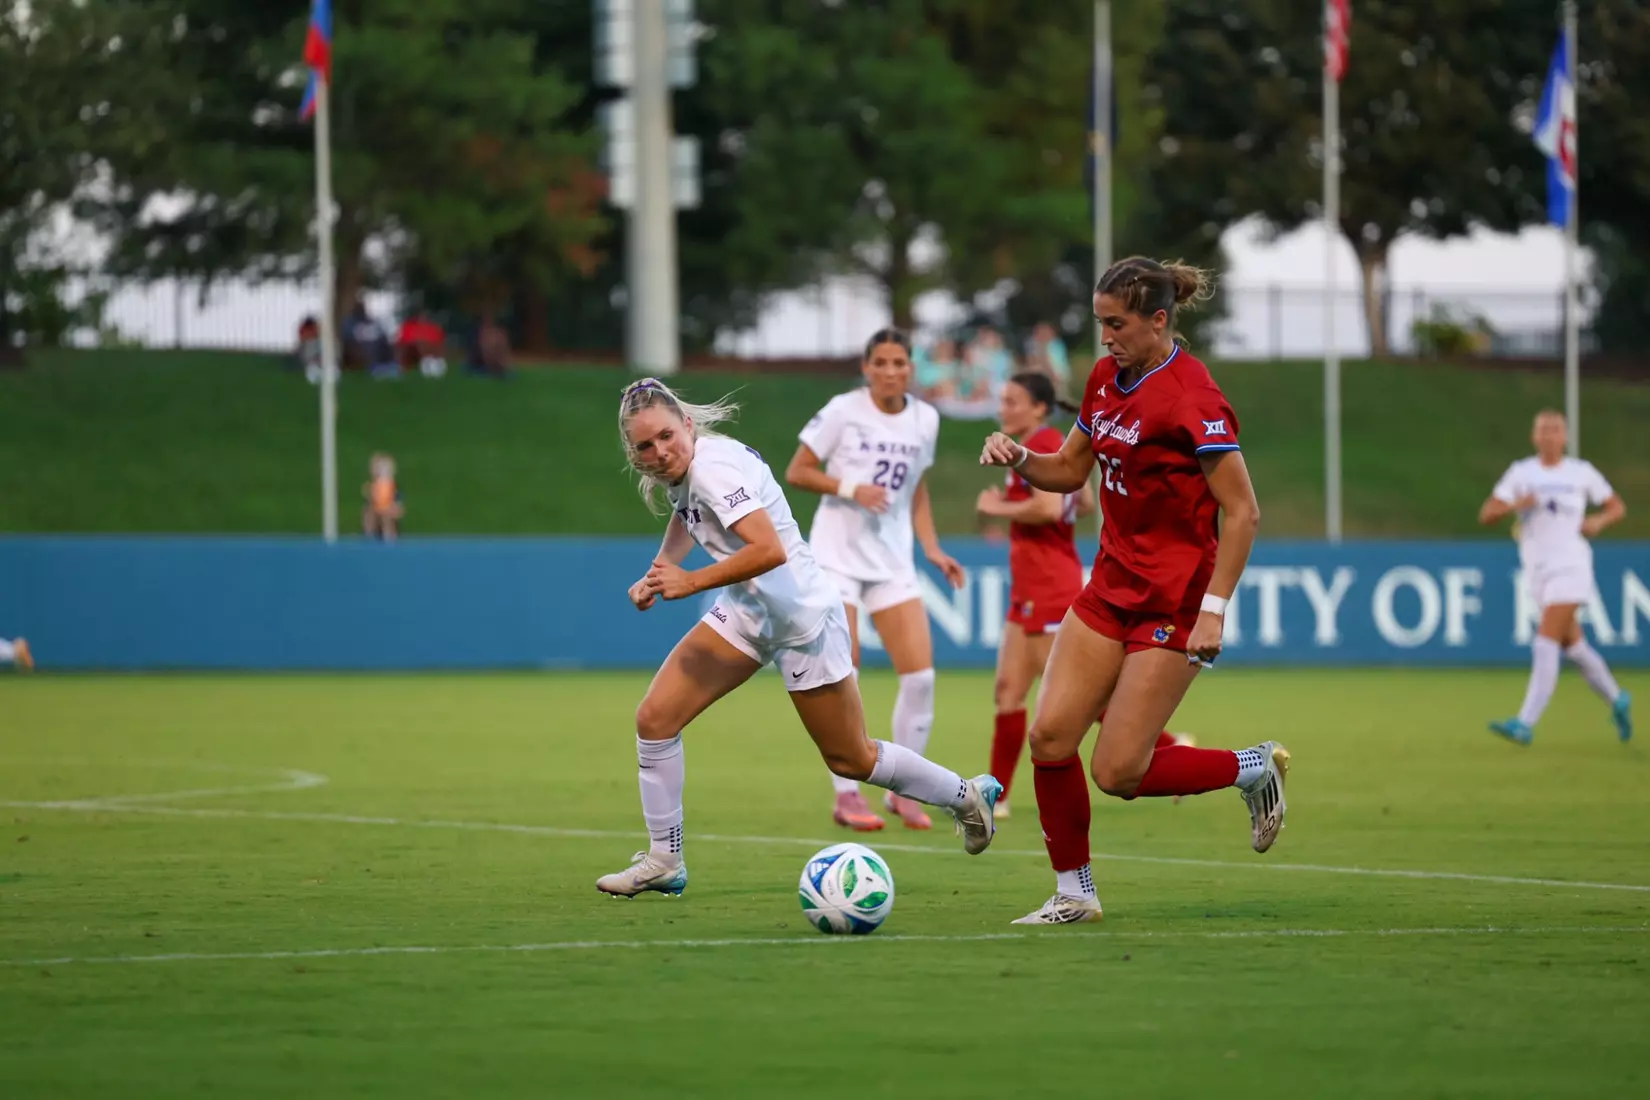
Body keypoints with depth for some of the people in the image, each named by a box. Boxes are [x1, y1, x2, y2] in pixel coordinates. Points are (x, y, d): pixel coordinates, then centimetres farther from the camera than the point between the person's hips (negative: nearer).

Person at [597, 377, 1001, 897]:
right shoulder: (682, 469, 0)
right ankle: (663, 863, 6)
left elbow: (769, 550, -37)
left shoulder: (712, 467, -27)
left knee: (851, 759, 6)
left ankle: (968, 795, 29)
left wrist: (690, 582, -36)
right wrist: (657, 574, 6)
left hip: (799, 615, -9)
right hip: (747, 612, 9)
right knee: (654, 718, -4)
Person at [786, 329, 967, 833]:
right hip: (837, 555, -4)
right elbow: (796, 471, -5)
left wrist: (933, 550, 6)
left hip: (892, 559, 4)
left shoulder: (925, 420, 6)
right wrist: (849, 487, -19)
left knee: (920, 674, -5)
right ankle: (847, 794, 1)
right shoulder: (843, 411, -8)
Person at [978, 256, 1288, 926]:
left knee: (1118, 772, -8)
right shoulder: (1106, 380, 6)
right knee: (1049, 739, -3)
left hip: (1173, 603, -8)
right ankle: (1073, 894, 12)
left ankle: (1255, 769, 15)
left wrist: (1213, 610, -23)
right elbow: (1069, 471, 19)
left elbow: (1242, 511, -18)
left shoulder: (1190, 396, -18)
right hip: (1110, 589, 8)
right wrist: (1019, 458, -3)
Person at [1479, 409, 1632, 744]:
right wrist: (1514, 505, -21)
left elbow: (1617, 507, 13)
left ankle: (1525, 724, -22)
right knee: (1574, 646, 13)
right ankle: (1617, 701, 34)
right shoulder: (1521, 472, 5)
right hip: (1537, 571, 4)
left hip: (1570, 567, -4)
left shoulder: (1581, 472, 1)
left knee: (1546, 644, -16)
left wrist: (1599, 521, -9)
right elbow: (1486, 515, -2)